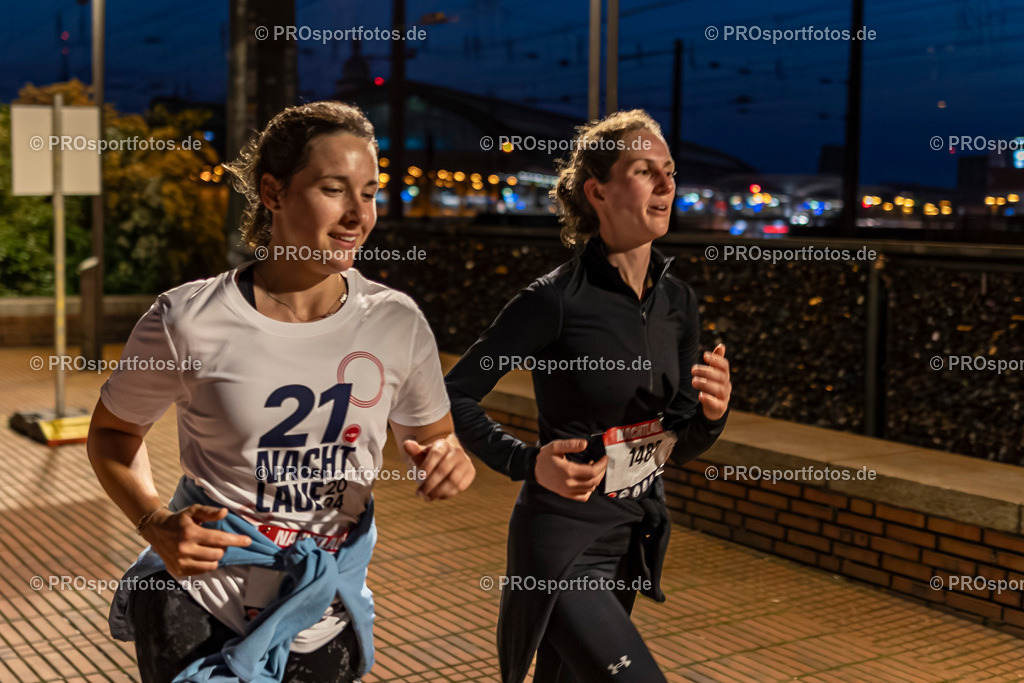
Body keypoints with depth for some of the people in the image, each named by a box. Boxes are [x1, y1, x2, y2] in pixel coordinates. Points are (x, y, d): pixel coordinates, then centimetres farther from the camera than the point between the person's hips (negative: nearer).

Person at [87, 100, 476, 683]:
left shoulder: (397, 323, -7)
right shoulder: (188, 321, -13)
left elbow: (432, 438, 7)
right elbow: (112, 431, 2)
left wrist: (448, 461, -17)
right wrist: (156, 523, -15)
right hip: (196, 613, -3)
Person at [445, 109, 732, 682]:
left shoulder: (678, 301, 2)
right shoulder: (557, 300, -18)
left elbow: (682, 447, 7)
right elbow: (455, 395, -12)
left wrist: (712, 413, -14)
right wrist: (527, 462, -24)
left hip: (638, 536, 7)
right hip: (564, 540, -7)